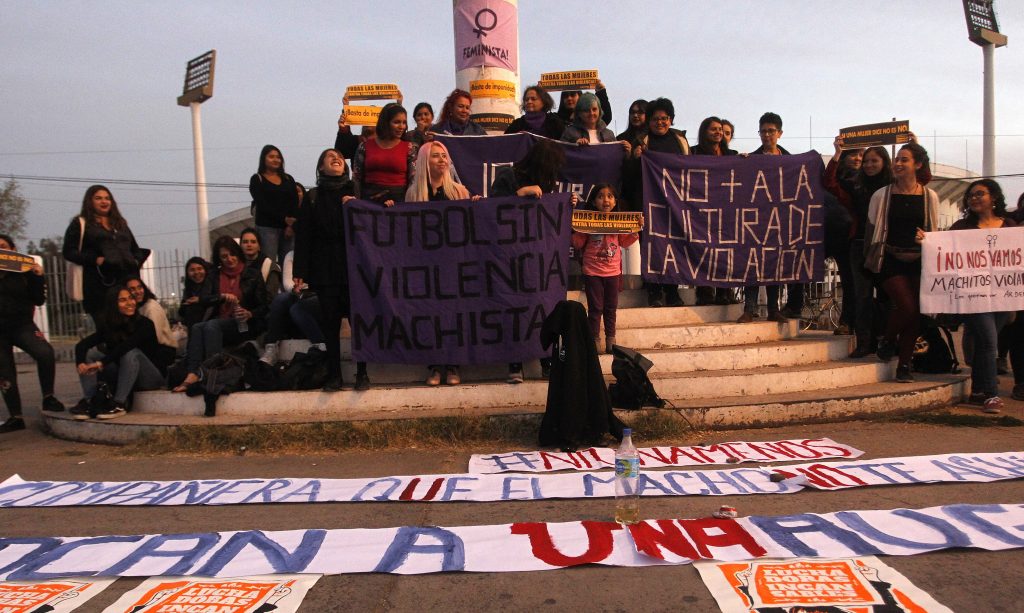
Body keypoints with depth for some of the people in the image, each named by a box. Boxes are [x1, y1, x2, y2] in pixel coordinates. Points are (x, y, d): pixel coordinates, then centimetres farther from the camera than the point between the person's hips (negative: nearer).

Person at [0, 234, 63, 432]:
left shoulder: (24, 271, 0)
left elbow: (39, 300, -2)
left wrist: (38, 277, -15)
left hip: (22, 325, -2)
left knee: (45, 352, -29)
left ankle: (48, 397, -13)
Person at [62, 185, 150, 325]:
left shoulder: (120, 224, 25)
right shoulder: (80, 224, 10)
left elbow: (136, 249, 30)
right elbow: (69, 252, 1)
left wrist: (137, 261, 8)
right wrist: (95, 260, -13)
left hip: (128, 281, 4)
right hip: (99, 286, -4)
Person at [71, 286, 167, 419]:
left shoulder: (145, 324, -12)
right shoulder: (108, 326, 3)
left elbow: (126, 346, -30)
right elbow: (81, 345, -9)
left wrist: (101, 363, -38)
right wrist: (81, 362, -29)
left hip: (151, 377, -5)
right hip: (123, 377, 5)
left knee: (131, 353, -33)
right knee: (90, 353, -10)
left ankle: (119, 404, -32)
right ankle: (87, 402, -21)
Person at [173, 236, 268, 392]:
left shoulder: (252, 275, 10)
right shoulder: (215, 276, 22)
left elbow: (264, 307, 4)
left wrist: (249, 314, -15)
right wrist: (222, 296, -8)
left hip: (245, 325, -4)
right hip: (221, 322, 4)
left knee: (212, 325, -32)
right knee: (196, 327, -28)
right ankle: (192, 375, -42)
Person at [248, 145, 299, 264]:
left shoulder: (288, 179, 16)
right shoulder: (257, 179, 5)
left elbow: (295, 203, 5)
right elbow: (262, 204, -6)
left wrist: (292, 225, -10)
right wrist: (284, 219, -16)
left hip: (287, 227, 3)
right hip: (266, 227, -3)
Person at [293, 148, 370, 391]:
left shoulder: (355, 193, 11)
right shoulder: (313, 197, 11)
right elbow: (303, 236, 5)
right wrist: (299, 271, -3)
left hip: (353, 266, -1)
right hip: (324, 269, 1)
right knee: (330, 322, 1)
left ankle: (362, 373, 4)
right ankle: (334, 374, 9)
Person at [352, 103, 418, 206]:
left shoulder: (409, 148, 6)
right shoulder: (365, 146, 9)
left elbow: (414, 180, 1)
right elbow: (356, 179, 11)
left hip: (399, 201, -1)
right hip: (369, 200, 1)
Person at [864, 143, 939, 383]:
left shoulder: (930, 196, 7)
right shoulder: (881, 195, 1)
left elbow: (934, 232, 14)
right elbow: (871, 230, 4)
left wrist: (924, 238, -9)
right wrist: (870, 261, 1)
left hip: (918, 261, 3)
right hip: (890, 260, -2)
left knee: (915, 312, 1)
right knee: (907, 306, -17)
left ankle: (904, 365, 12)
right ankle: (887, 341, 13)